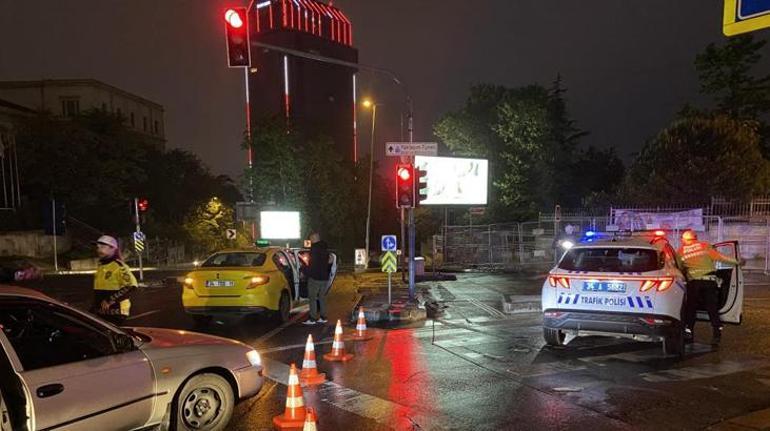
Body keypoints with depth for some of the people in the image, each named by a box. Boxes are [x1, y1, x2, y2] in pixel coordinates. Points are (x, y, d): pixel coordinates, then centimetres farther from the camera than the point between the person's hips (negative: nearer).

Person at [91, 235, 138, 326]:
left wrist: (110, 300, -22)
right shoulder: (100, 266, 16)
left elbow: (131, 285, -24)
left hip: (115, 312, -9)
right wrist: (95, 306, 22)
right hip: (101, 312, 9)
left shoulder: (119, 266, -12)